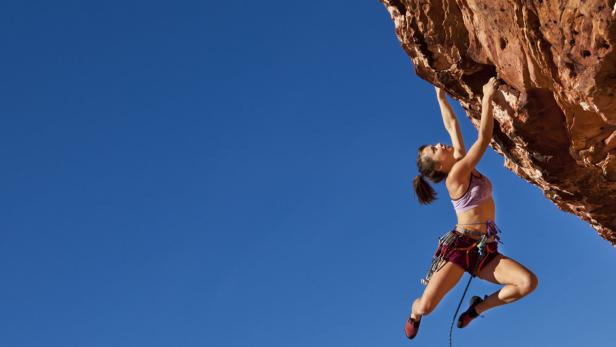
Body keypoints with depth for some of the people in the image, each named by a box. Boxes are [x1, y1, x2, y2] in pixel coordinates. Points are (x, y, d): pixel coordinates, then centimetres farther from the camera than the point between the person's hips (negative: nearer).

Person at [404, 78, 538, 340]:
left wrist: (441, 96, 20)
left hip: (485, 252, 7)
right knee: (426, 305, -17)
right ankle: (415, 314, 25)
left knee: (529, 282, -19)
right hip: (459, 247, -6)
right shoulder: (456, 176, -11)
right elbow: (484, 137, -15)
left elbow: (452, 125, 13)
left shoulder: (462, 163, 10)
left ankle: (478, 307, 6)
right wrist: (487, 97, -13)